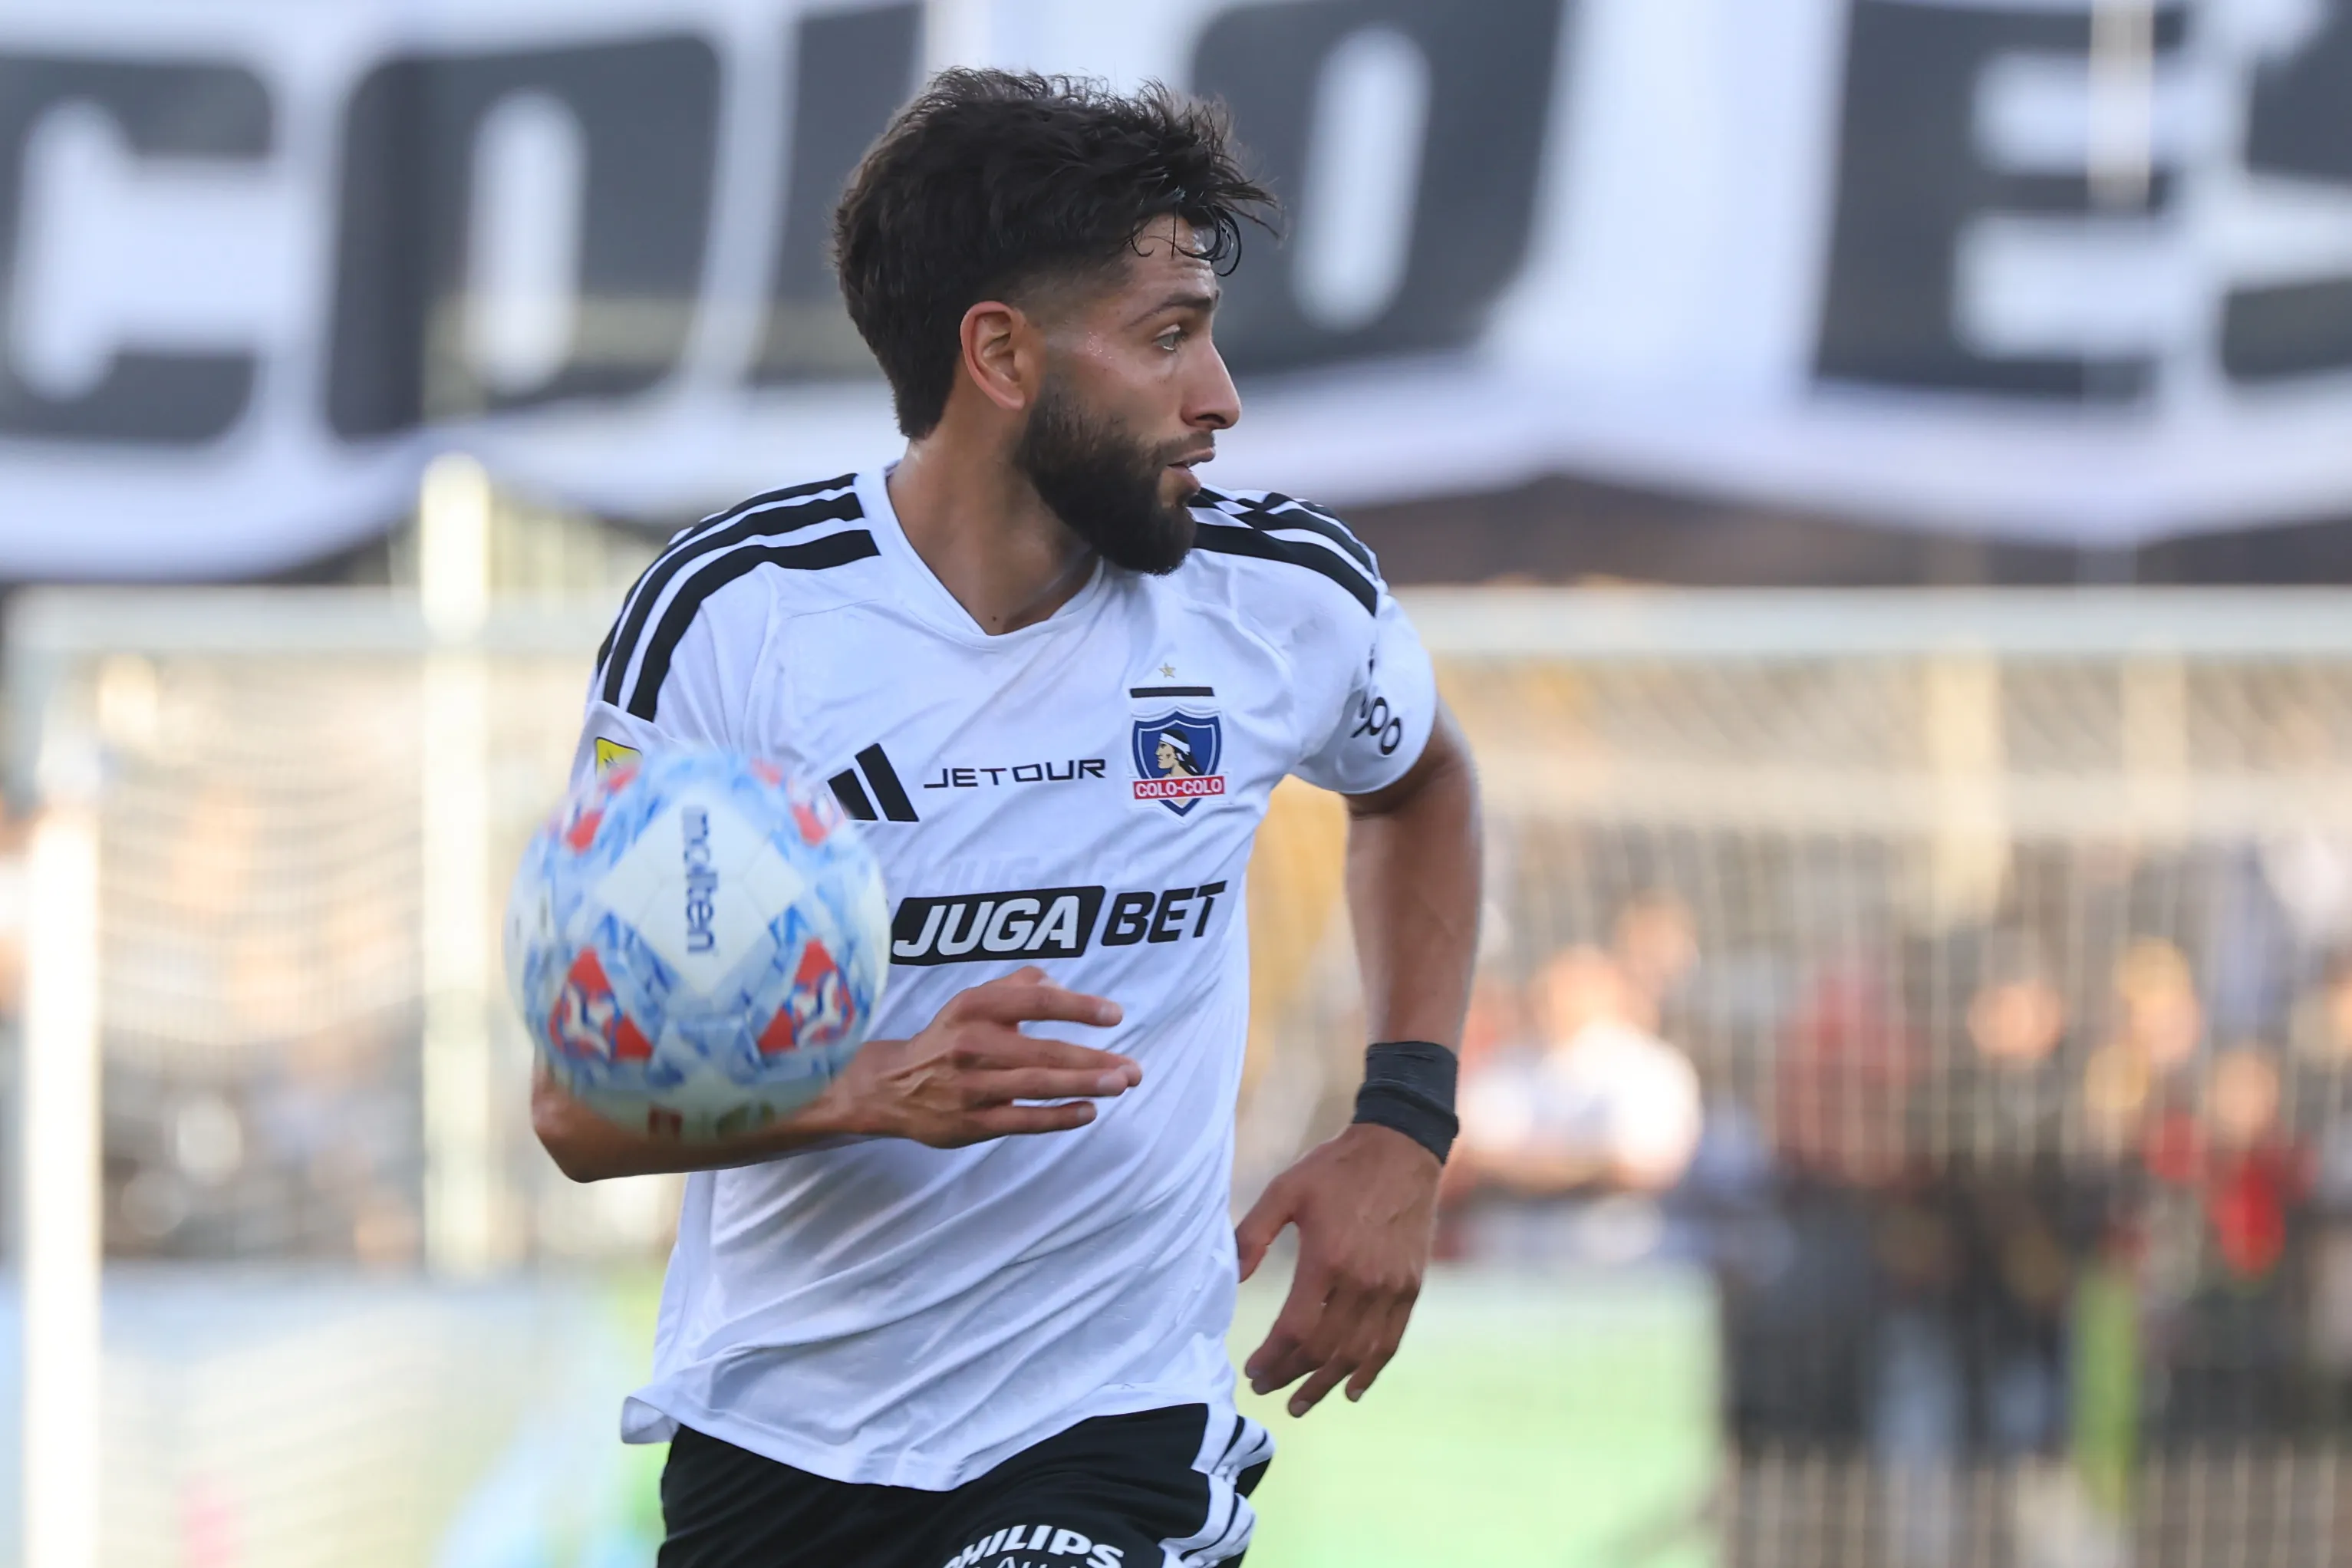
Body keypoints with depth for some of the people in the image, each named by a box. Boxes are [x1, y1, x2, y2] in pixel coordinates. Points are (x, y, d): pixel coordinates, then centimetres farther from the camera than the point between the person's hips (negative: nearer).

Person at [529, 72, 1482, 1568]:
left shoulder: (1285, 594, -4)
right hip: (772, 1432, 0)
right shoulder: (730, 614, -12)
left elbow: (1419, 784, 21)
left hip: (1112, 1437, 0)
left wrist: (1404, 1126, 7)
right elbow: (580, 1100, -13)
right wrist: (879, 1090, -31)